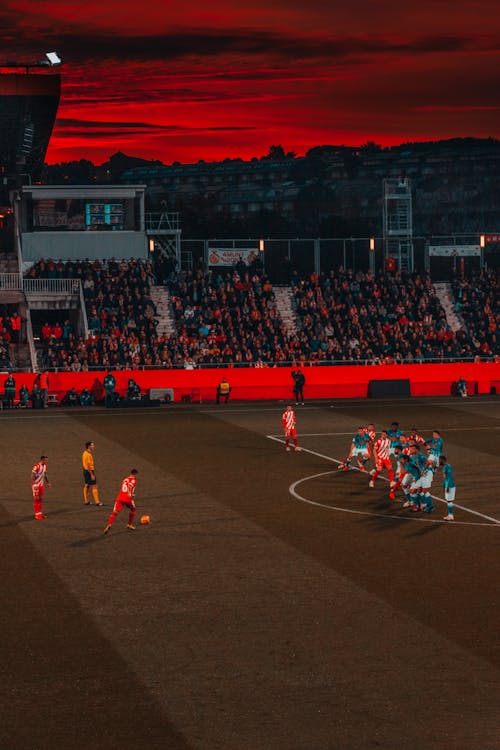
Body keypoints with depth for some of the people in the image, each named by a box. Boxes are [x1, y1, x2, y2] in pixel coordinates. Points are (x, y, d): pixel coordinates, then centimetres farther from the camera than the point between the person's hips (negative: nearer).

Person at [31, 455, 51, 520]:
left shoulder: (45, 466, 1)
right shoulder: (36, 467, -24)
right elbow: (32, 477, -21)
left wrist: (47, 482, 14)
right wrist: (34, 486, -25)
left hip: (42, 485, 8)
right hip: (36, 485, -8)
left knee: (40, 499, 14)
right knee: (36, 499, -1)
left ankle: (40, 513, 23)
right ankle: (37, 515, 5)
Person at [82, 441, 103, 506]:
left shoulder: (85, 453, 9)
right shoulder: (88, 455, -21)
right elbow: (88, 465, -23)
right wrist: (92, 475, -22)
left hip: (85, 471, 10)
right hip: (89, 471, -10)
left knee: (86, 486, 15)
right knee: (94, 487, -6)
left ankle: (86, 501, 22)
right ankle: (97, 502, -4)